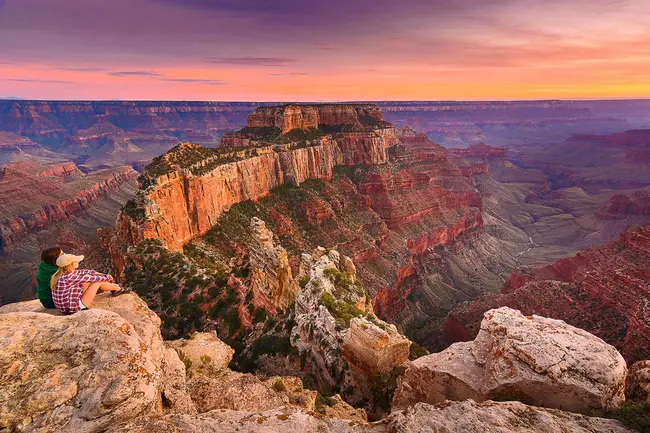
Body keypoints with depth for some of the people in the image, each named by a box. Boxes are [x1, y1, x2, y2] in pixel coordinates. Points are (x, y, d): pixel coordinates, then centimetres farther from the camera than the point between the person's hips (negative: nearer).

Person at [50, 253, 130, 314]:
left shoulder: (63, 274, 1)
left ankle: (113, 287, 31)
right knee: (97, 282, -5)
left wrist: (102, 275, 14)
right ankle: (118, 289, 20)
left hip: (64, 307, 9)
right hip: (73, 309, -9)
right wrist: (106, 277, 2)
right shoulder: (69, 277, -26)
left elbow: (84, 272, 12)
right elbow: (91, 278, -15)